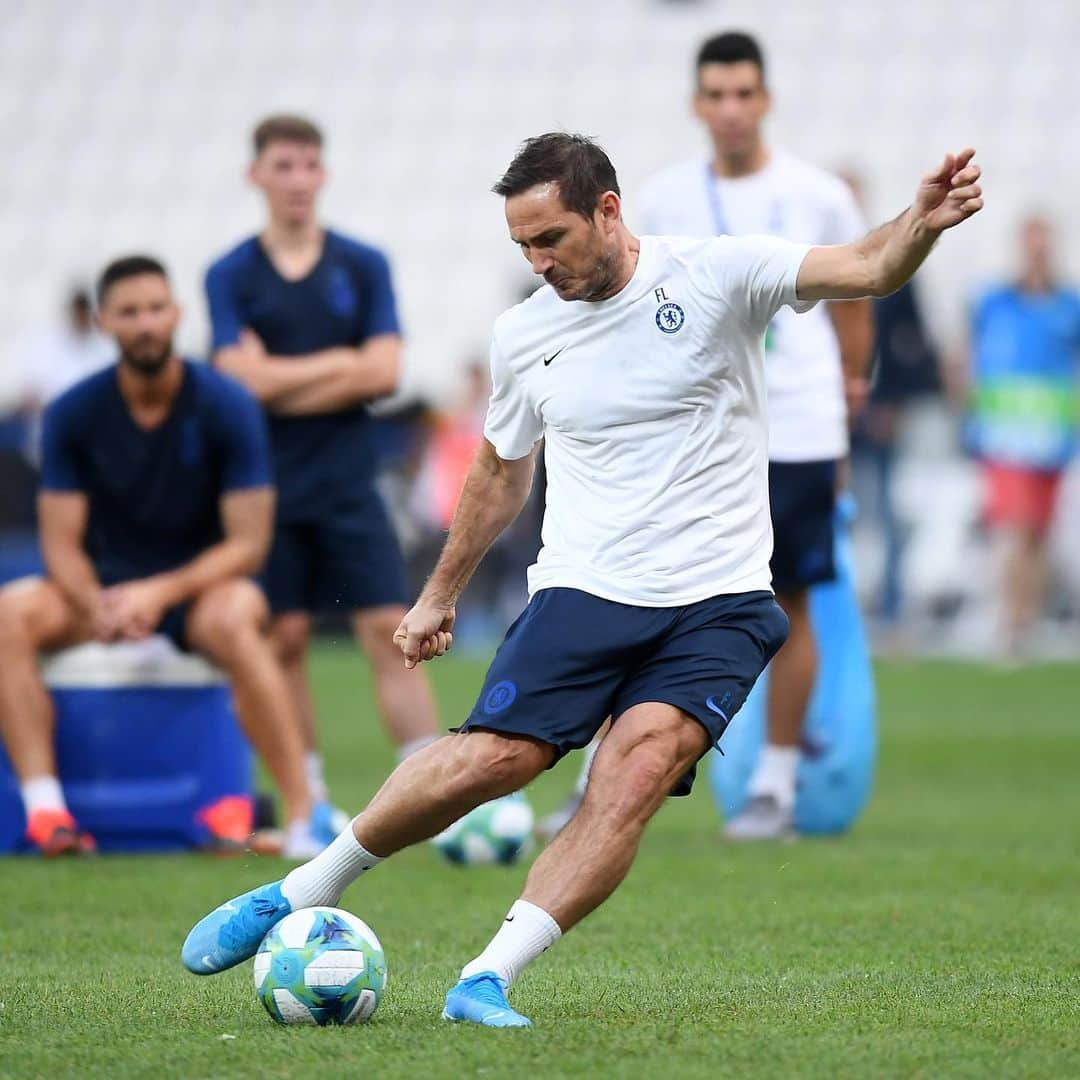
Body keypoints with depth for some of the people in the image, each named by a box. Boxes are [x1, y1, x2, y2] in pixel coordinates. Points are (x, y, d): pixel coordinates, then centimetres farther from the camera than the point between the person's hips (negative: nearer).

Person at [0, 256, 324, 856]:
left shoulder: (227, 406, -10)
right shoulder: (74, 414, -4)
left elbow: (248, 544, -11)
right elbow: (62, 544, -4)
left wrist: (160, 593, -25)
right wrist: (98, 605, -25)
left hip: (201, 586, -3)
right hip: (106, 589, 3)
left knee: (233, 618, -38)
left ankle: (304, 815, -35)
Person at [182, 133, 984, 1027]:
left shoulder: (717, 275, -4)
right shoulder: (523, 335, 7)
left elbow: (865, 269, -15)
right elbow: (501, 472, 23)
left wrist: (920, 225, -37)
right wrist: (440, 596, 29)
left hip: (719, 604, -1)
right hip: (583, 591, 2)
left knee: (641, 764, -24)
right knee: (497, 756, -18)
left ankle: (488, 980, -21)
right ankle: (298, 894, -1)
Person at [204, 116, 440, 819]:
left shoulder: (364, 266, 5)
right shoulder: (231, 276, 2)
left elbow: (383, 371, -5)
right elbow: (246, 378, -10)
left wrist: (287, 384, -9)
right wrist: (338, 362, -4)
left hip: (349, 483, 0)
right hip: (269, 488, 0)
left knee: (390, 630, -6)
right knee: (285, 640, 2)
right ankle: (310, 803, 10)